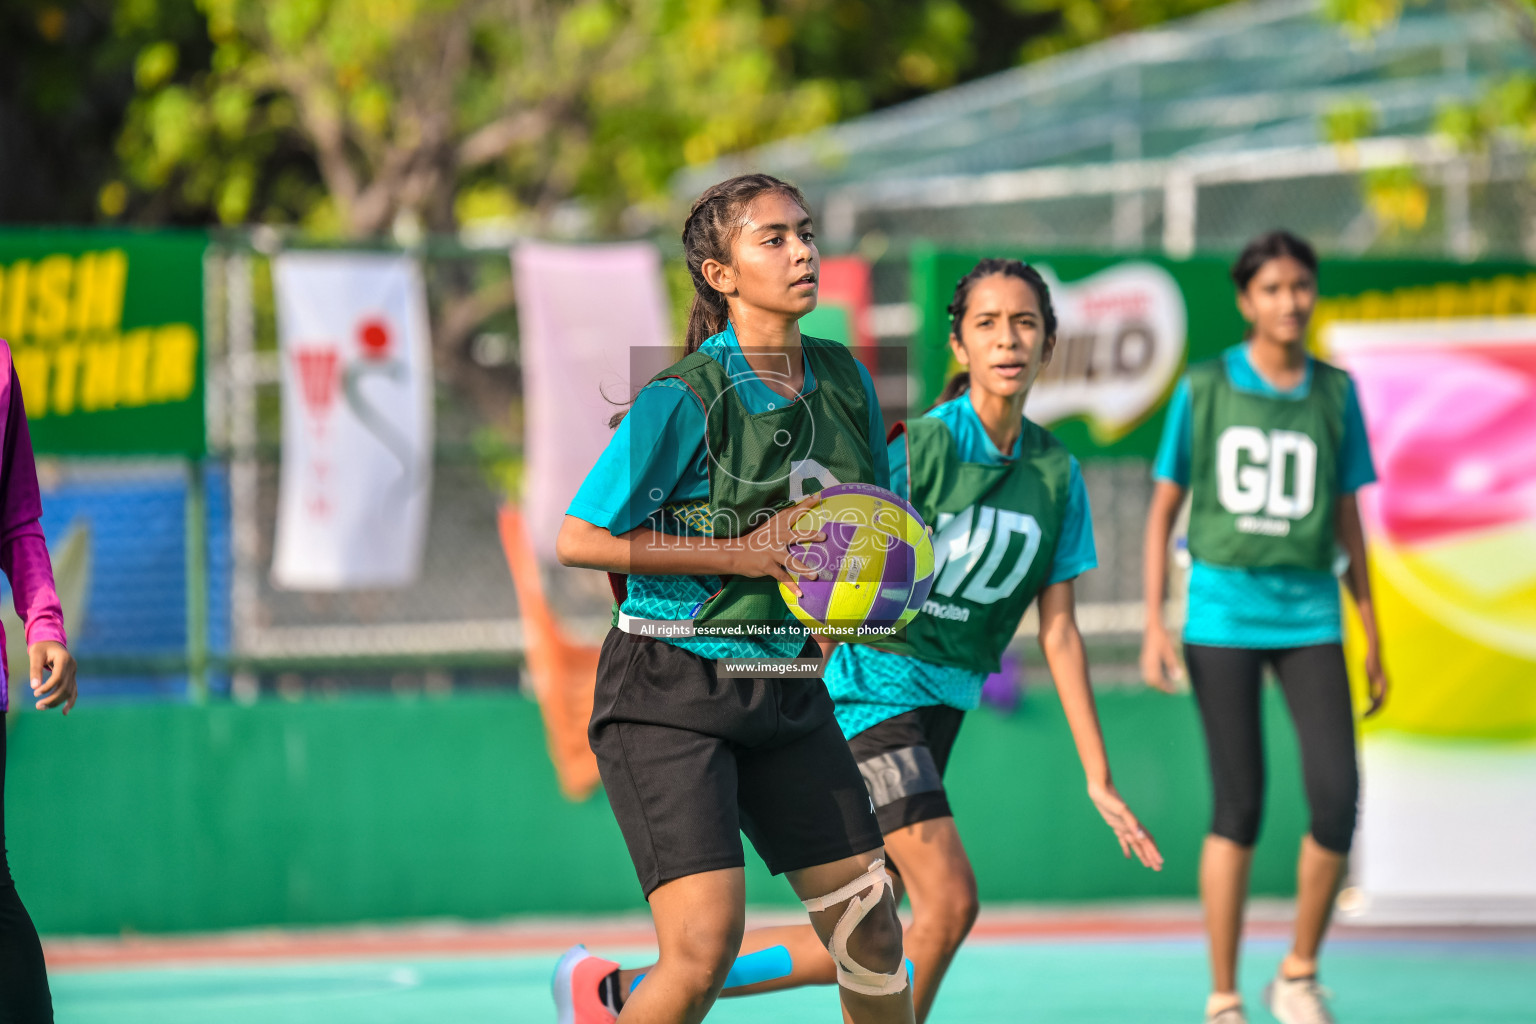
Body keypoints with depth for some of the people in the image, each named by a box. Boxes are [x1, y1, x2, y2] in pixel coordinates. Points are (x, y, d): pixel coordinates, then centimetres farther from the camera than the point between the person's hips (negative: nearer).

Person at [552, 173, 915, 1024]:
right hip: (671, 691, -6)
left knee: (872, 934, 4)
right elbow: (578, 540, -16)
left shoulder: (844, 381, 5)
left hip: (786, 690, 7)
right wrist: (737, 554, -19)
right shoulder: (685, 399, -14)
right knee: (706, 944, -17)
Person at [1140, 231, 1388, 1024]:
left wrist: (1373, 639, 12)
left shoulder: (1335, 394, 8)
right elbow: (1162, 511, 6)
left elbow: (1347, 521, 13)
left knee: (1336, 797, -11)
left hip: (1309, 615, 2)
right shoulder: (1204, 390, 2)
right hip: (1224, 613, -2)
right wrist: (1153, 626, -2)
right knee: (1238, 808, -4)